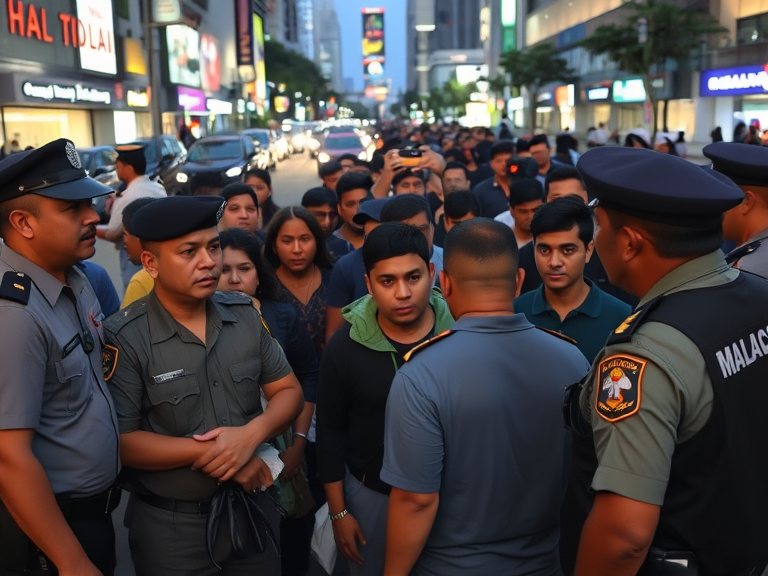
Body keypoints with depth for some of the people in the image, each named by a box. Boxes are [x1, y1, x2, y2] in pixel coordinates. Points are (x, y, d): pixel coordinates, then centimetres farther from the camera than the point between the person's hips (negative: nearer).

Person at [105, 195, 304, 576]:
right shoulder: (124, 339, -16)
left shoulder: (246, 315, -1)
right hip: (170, 526, -4)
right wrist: (207, 451, -20)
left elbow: (288, 391, 2)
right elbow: (120, 441, -18)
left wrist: (252, 433, -17)